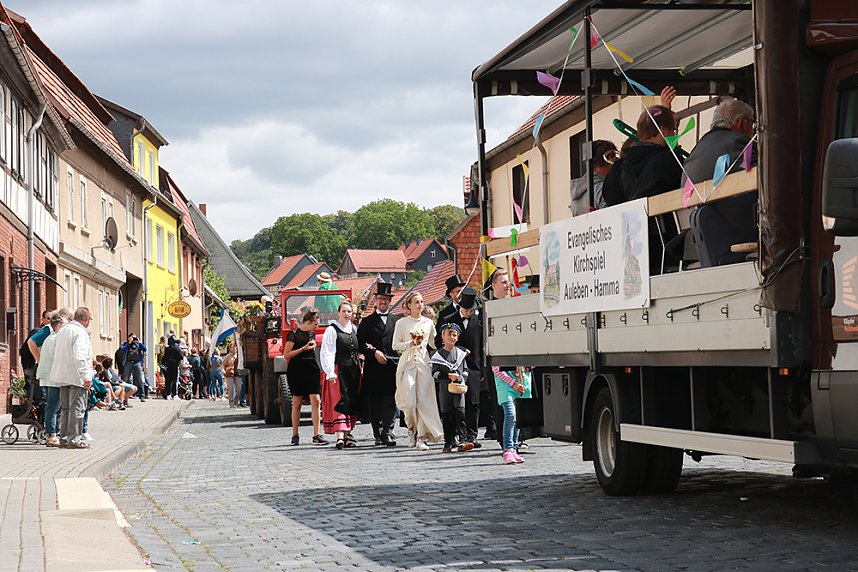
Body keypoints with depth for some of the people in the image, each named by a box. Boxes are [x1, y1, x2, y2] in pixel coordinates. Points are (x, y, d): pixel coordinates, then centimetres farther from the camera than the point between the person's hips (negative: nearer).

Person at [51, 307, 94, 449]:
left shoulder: (62, 331, 16)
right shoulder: (80, 332, -13)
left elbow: (55, 353, 21)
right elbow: (79, 356, -21)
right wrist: (86, 375, -21)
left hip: (62, 377, 9)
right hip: (76, 377, -9)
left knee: (66, 408, 14)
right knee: (77, 408, -5)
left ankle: (64, 438, 16)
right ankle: (74, 439, -5)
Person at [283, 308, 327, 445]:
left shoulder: (312, 333, 15)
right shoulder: (294, 333, -6)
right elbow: (286, 354, -10)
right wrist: (304, 348, -13)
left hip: (311, 369, 5)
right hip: (296, 370, -5)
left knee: (315, 400, -7)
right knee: (297, 403, 2)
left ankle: (317, 435, -10)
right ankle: (295, 435, 13)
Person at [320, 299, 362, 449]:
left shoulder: (354, 329, 13)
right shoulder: (332, 330, -7)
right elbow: (326, 353, -12)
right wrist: (330, 373, -19)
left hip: (353, 370, 7)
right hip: (339, 371, -7)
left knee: (353, 402, 8)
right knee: (340, 402, -12)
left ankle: (347, 432, 18)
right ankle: (340, 436, -17)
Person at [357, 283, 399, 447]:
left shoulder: (397, 321, 14)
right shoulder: (367, 322, 11)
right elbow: (360, 344, 3)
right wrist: (374, 353, -9)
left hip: (392, 367, 0)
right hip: (373, 369, 0)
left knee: (391, 402, -9)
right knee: (374, 402, 0)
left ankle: (387, 432, -11)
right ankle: (378, 434, 7)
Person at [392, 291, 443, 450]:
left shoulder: (428, 323, 12)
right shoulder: (401, 323, 4)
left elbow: (435, 343, 20)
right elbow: (395, 345, 3)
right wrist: (410, 344, -9)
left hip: (424, 363, 2)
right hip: (407, 363, -2)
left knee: (423, 400, -5)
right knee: (410, 401, -11)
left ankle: (421, 437, -3)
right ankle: (411, 429, 15)